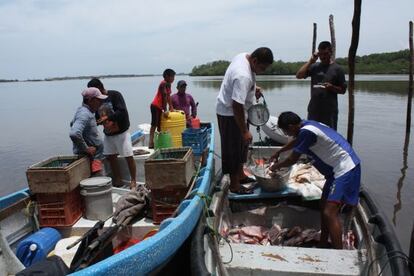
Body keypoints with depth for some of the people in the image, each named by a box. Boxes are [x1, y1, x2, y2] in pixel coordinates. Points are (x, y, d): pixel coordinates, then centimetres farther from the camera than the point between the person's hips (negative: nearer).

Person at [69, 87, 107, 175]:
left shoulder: (87, 112, 10)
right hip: (90, 157, -10)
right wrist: (86, 148, -23)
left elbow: (74, 124, 29)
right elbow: (74, 134, -35)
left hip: (95, 156, 10)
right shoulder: (84, 114, -21)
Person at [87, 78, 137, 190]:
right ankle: (117, 181, 22)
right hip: (108, 133, 6)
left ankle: (133, 181, 11)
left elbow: (122, 111, -22)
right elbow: (97, 118, 10)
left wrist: (108, 117, -29)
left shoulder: (115, 95, -12)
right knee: (111, 156, 8)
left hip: (121, 131, -6)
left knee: (129, 157, -2)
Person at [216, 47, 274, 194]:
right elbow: (237, 105, -32)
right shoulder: (243, 76, -32)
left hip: (233, 110, 10)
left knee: (241, 145, 20)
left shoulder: (244, 56, -2)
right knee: (233, 149, 0)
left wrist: (253, 88, 8)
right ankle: (234, 185, 13)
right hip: (229, 113, -10)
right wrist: (244, 131, -27)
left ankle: (240, 175, 35)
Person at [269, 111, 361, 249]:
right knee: (324, 207, 16)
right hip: (339, 169, 10)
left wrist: (276, 166, 8)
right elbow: (295, 142, 33)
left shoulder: (306, 132, -20)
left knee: (329, 213, -16)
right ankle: (323, 245, 27)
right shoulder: (308, 125, 11)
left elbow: (292, 160, -10)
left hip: (345, 169, -10)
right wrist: (278, 152, 44)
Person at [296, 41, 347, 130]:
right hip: (314, 109, 3)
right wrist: (311, 60, -5)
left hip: (330, 110, -3)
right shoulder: (314, 67, 8)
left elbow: (343, 90, 3)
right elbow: (299, 75, -5)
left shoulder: (337, 69, 1)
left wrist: (331, 87, -16)